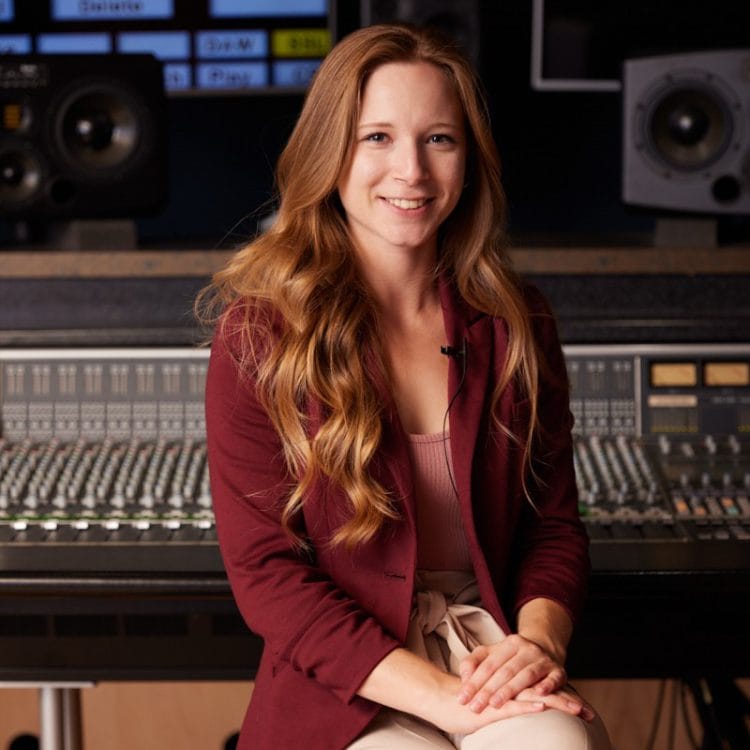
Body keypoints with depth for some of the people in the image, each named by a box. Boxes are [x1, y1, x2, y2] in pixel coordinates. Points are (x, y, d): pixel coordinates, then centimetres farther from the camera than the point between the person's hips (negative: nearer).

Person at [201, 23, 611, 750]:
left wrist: (538, 640, -12)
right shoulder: (257, 338, -5)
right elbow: (266, 574, -8)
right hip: (345, 689, -3)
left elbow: (553, 524, 11)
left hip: (492, 652, 3)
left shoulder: (516, 327, 7)